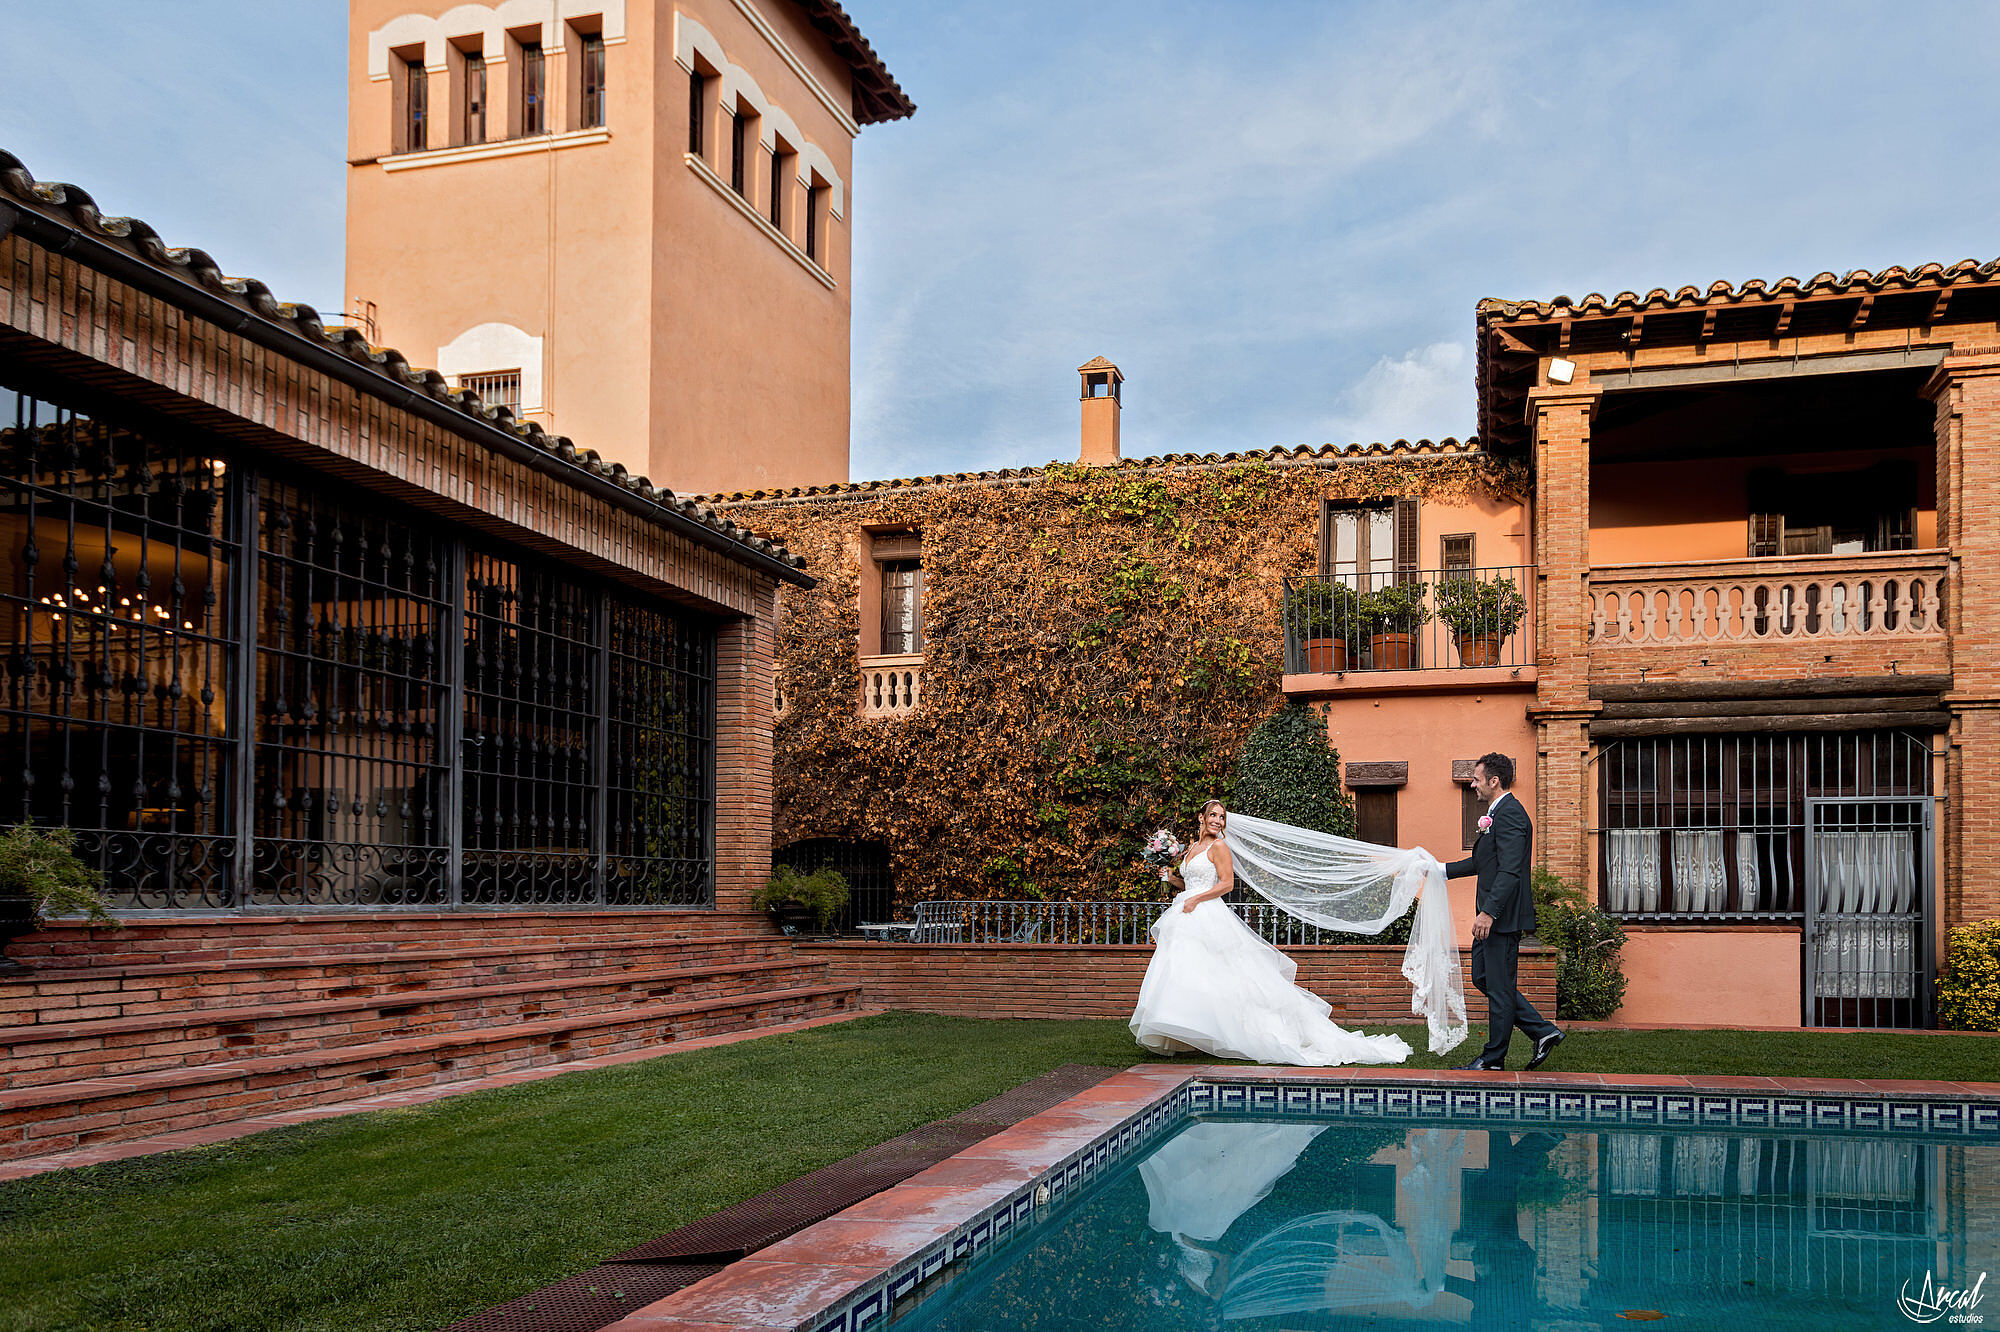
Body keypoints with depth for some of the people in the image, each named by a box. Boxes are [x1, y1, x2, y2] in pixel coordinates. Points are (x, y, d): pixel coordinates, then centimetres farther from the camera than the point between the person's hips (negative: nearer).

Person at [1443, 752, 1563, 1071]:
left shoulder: (1510, 814, -17)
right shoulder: (1497, 813, 15)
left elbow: (1509, 871, -25)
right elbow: (1483, 862, 25)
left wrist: (1488, 912, -28)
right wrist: (1442, 869, 25)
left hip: (1503, 916, -11)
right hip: (1494, 914, 11)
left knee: (1499, 986, 0)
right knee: (1484, 978, 16)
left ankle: (1493, 1059, 10)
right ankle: (1543, 1032, 20)